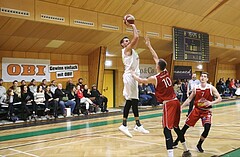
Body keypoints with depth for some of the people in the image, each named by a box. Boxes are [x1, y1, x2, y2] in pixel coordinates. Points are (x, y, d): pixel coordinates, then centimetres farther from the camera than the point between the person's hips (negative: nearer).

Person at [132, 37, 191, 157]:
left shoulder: (155, 78, -9)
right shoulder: (166, 73, 8)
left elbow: (141, 81, 8)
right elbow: (156, 58, 20)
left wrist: (133, 74, 27)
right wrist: (149, 46, 29)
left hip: (168, 104, -7)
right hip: (176, 102, 8)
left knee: (167, 129, -8)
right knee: (176, 127, 20)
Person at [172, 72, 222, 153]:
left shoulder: (211, 88, -12)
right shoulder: (196, 88, -5)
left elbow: (219, 98, -11)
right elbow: (189, 98, 5)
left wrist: (211, 103, -29)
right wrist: (181, 106, -2)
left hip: (206, 111, -2)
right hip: (197, 109, 2)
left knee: (207, 128, -20)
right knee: (186, 126, 2)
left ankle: (199, 145, 3)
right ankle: (176, 141, 21)